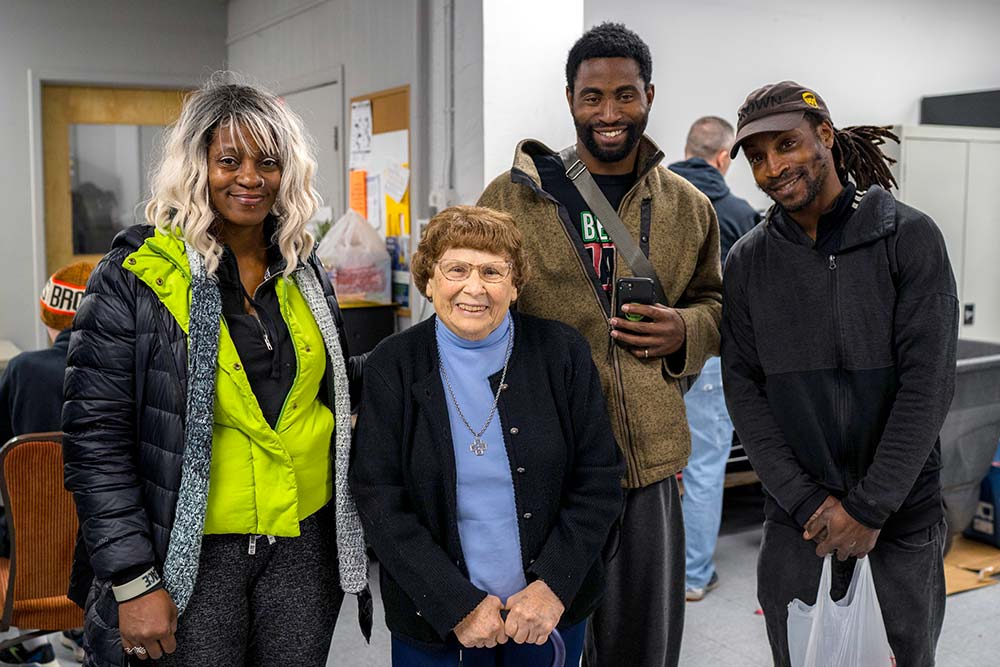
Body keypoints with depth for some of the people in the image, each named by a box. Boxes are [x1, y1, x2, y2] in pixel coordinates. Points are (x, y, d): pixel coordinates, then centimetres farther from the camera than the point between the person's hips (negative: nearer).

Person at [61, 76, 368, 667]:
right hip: (193, 554, -4)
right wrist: (133, 582, -14)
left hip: (304, 541, 5)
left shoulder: (305, 272, 7)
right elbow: (96, 438, -11)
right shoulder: (135, 277, -10)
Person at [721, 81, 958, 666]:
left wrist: (869, 508, -13)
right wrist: (807, 502, -10)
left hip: (903, 516, -2)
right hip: (795, 524, 2)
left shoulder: (909, 237, -7)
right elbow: (743, 389, -2)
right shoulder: (749, 261, 1)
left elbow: (929, 382, -11)